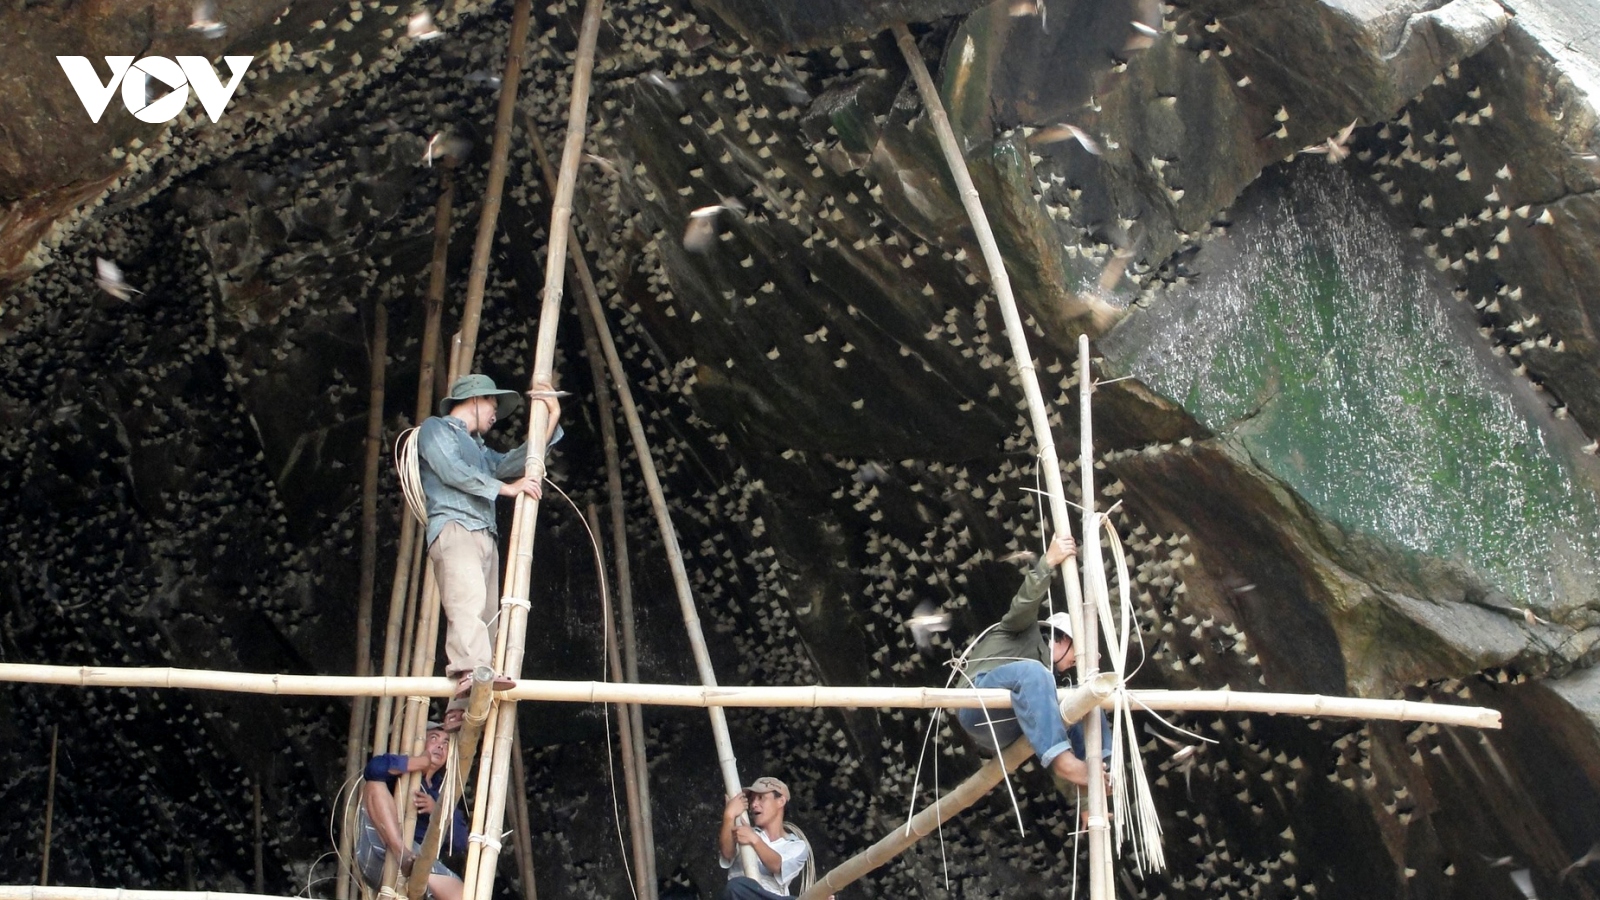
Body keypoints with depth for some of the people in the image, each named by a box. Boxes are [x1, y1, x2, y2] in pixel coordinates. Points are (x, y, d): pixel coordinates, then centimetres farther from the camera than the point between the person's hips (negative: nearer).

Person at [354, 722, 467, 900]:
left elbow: (460, 843, 9)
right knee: (375, 782, -18)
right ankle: (401, 854, -34)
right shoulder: (400, 773, 11)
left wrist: (437, 811, -7)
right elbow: (375, 767, -17)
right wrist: (422, 761, -5)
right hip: (379, 858, -3)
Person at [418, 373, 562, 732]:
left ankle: (460, 708, -12)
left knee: (483, 616, -6)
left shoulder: (479, 449, 37)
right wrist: (507, 488, -3)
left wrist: (553, 416, 21)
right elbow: (452, 471, -3)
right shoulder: (436, 428, 13)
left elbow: (513, 463, 25)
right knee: (468, 599, -30)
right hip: (453, 527, -8)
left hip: (484, 537, 8)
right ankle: (471, 671, -50)